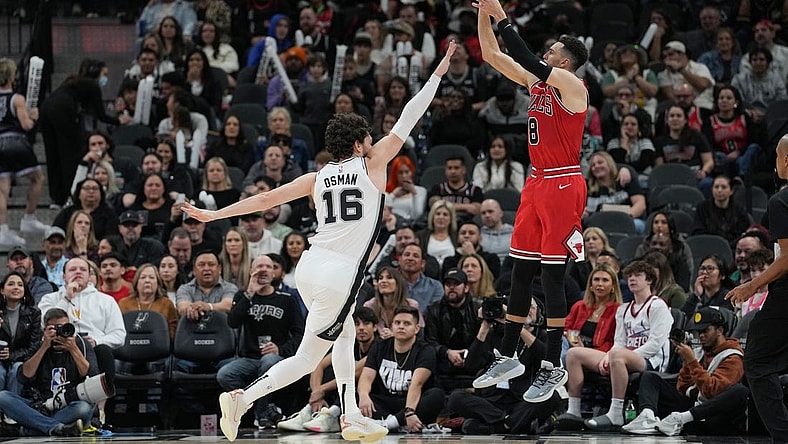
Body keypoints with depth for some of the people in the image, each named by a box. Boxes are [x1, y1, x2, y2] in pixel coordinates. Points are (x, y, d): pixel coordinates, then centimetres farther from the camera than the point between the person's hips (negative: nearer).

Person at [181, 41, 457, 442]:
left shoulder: (318, 178, 12)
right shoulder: (372, 165, 1)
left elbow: (267, 198, 7)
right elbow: (407, 120, 5)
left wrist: (214, 215, 11)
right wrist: (438, 74, 13)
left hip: (310, 267, 7)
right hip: (340, 275, -7)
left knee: (345, 334, 28)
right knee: (307, 358, -3)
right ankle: (242, 399, -17)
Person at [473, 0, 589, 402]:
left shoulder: (571, 85, -10)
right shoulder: (536, 81, 13)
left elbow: (528, 61, -24)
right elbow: (492, 55, 15)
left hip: (563, 185, -9)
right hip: (537, 183, 9)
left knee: (552, 275, -7)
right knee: (521, 273, 11)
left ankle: (553, 368, -3)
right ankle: (507, 358, 18)